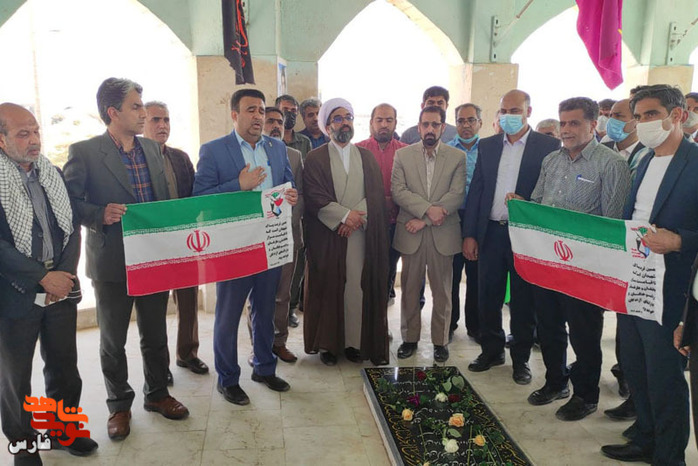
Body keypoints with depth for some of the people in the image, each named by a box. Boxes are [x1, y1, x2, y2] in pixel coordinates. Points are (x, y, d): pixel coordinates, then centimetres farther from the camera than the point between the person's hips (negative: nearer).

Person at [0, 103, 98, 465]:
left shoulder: (52, 174, 6)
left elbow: (72, 228, 7)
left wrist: (65, 275, -5)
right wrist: (44, 278, -18)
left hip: (62, 288, 5)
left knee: (64, 367, 16)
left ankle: (63, 429, 36)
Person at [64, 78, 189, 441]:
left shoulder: (152, 149, 8)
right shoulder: (84, 152, -9)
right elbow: (70, 200, -9)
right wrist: (100, 215, -26)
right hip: (112, 262, -4)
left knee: (155, 334, 16)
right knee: (112, 340, 11)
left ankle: (157, 393, 35)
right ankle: (119, 405, 30)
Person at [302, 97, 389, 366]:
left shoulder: (367, 158, 13)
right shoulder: (315, 159, 3)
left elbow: (375, 195, 3)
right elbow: (314, 197, -8)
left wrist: (356, 216, -13)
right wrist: (344, 215, -16)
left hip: (360, 234, 3)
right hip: (326, 236, -2)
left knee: (357, 288, 3)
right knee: (327, 290, 2)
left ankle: (354, 342, 13)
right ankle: (327, 344, 13)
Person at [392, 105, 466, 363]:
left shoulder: (457, 157, 2)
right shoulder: (402, 155, 4)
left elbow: (457, 195, -8)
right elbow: (398, 191, -5)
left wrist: (424, 220, -14)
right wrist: (428, 209, -19)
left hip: (443, 234, 0)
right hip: (411, 234, 1)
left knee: (442, 291, 8)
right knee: (409, 290, 10)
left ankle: (440, 340, 22)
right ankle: (410, 338, 24)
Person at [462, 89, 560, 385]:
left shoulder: (548, 146, -2)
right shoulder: (487, 146, 9)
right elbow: (476, 191, 7)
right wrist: (469, 234, 2)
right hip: (490, 233, 3)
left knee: (523, 300, 8)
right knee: (488, 296, 11)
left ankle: (521, 358, 25)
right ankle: (492, 350, 29)